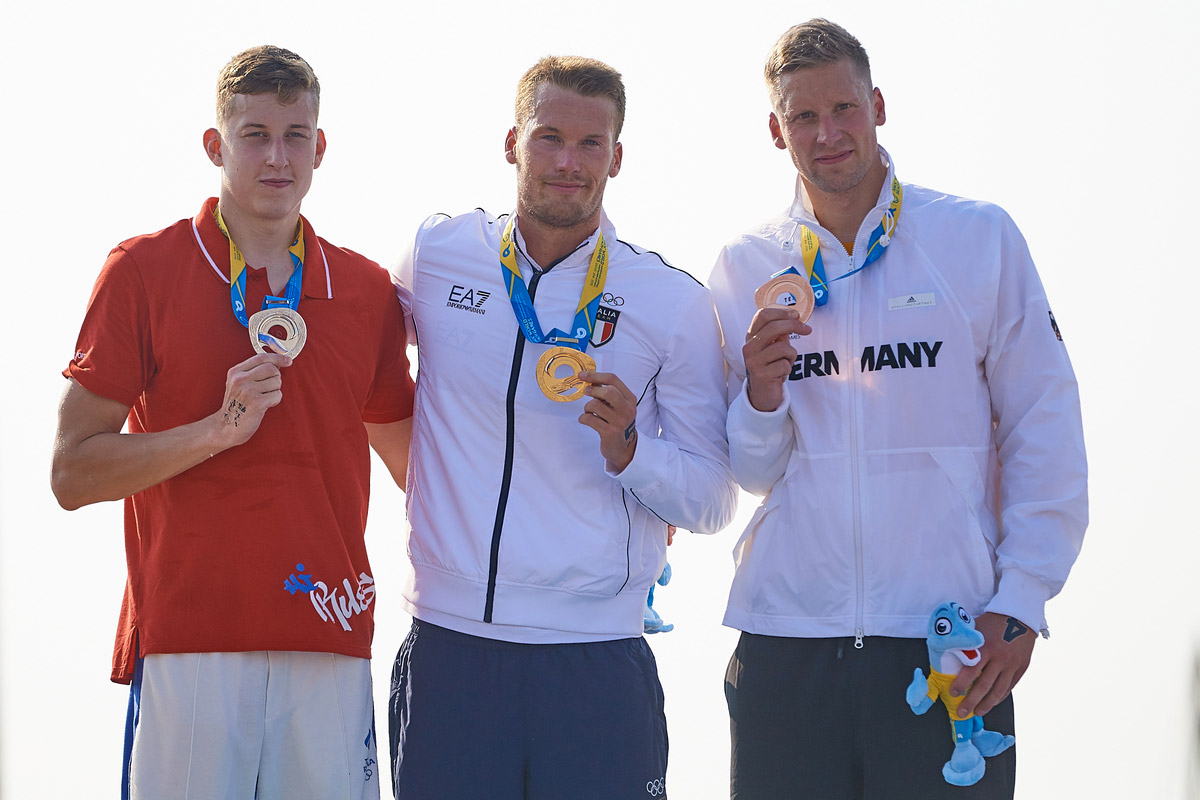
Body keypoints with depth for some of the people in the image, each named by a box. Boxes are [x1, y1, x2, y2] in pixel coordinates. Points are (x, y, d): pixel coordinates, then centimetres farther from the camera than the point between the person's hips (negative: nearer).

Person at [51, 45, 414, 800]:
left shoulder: (367, 290, 13)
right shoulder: (144, 271, 2)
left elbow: (415, 465, 25)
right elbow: (74, 473, -2)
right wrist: (219, 431, -13)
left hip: (329, 644, 3)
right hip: (187, 640, -3)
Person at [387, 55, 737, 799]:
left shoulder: (675, 303, 1)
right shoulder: (436, 255, 5)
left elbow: (713, 501, 3)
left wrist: (625, 448, -14)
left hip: (597, 665, -1)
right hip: (449, 651, 1)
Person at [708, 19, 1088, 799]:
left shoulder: (979, 238, 2)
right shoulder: (746, 269, 9)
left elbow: (1046, 434, 2)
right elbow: (747, 472, 12)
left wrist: (1020, 605, -6)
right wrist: (761, 399, -9)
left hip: (948, 648, -2)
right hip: (785, 641, 2)